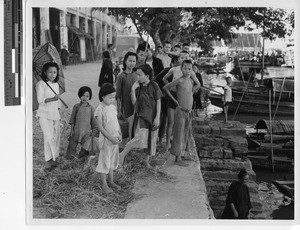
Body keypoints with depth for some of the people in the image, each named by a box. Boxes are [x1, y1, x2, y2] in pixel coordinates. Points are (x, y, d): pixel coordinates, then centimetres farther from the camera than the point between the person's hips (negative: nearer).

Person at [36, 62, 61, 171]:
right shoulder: (41, 84, -6)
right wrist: (52, 99, -30)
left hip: (55, 114, 6)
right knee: (49, 137, -17)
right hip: (44, 114, -6)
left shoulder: (56, 85, 14)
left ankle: (54, 160, 16)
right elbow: (40, 100, -15)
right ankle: (48, 162, -12)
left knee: (56, 137, 5)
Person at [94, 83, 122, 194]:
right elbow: (100, 127, -17)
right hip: (106, 139, -7)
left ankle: (111, 181, 31)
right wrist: (111, 138, -19)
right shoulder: (100, 110, -17)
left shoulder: (113, 107, 5)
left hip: (115, 139, 7)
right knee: (104, 161, 3)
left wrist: (120, 134, 2)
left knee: (113, 160, 17)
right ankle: (104, 185, 14)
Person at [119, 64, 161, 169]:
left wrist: (157, 118, -9)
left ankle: (147, 160, 27)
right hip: (141, 116, 0)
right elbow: (134, 101, -2)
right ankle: (122, 155, -8)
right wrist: (133, 89, -14)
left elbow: (158, 102, -6)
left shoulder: (154, 86, -9)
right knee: (140, 137, -17)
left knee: (151, 139, 9)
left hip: (152, 116, 0)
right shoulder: (138, 86, -1)